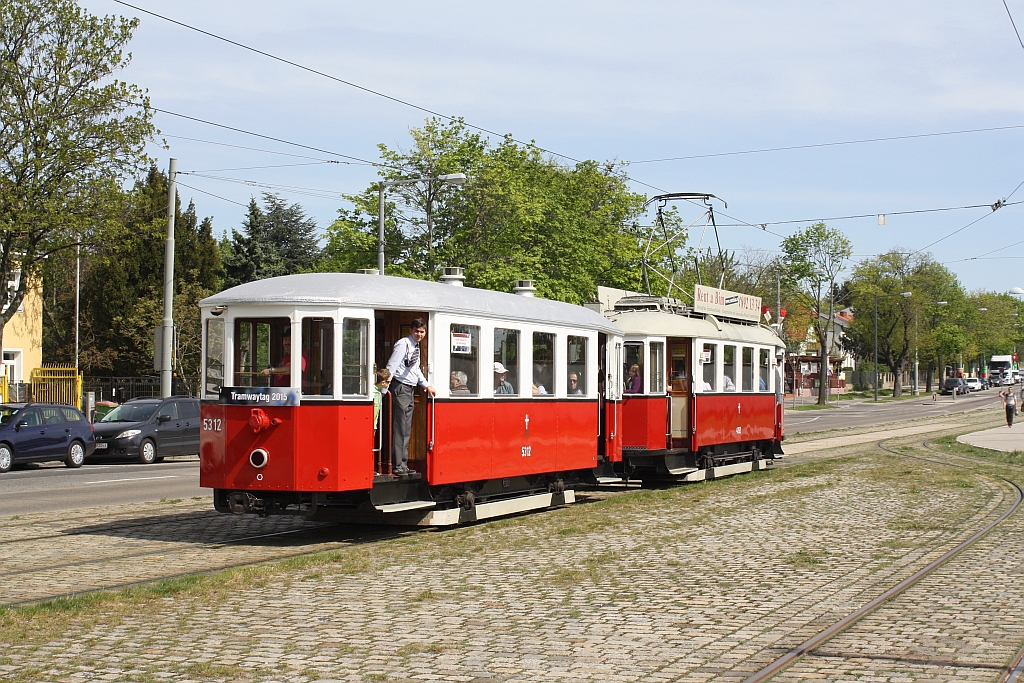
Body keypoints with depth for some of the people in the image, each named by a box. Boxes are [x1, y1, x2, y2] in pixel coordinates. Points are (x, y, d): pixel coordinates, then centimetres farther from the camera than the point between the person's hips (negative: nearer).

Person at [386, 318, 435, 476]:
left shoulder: (416, 347, 18)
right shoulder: (403, 344, -11)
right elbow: (392, 367, -18)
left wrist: (426, 385, 23)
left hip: (410, 389, 10)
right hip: (401, 388, -10)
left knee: (406, 429, 13)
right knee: (400, 428, -9)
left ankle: (403, 464, 19)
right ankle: (398, 465, -8)